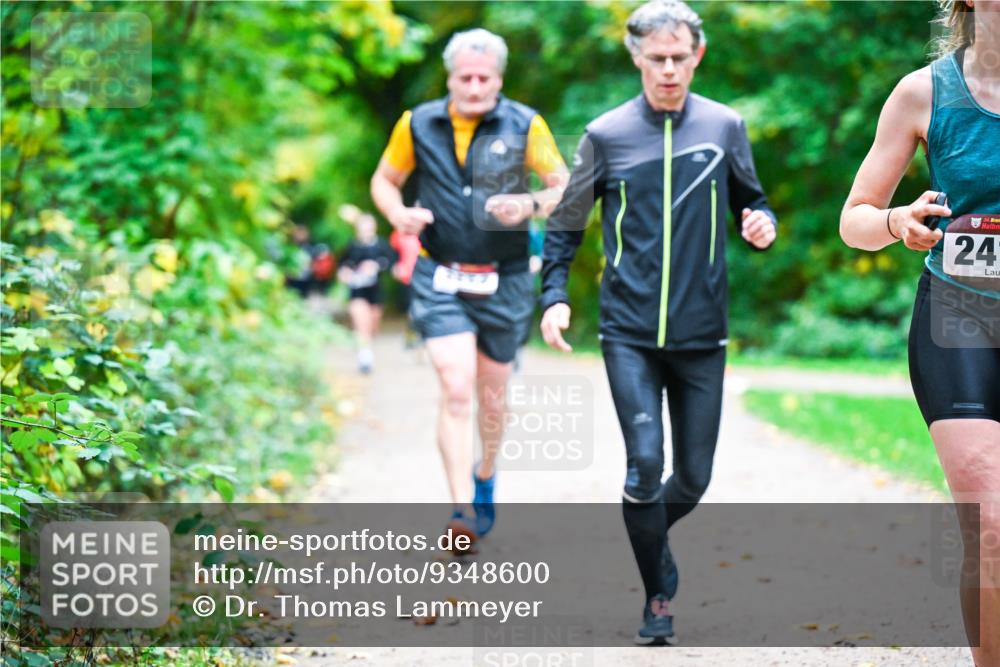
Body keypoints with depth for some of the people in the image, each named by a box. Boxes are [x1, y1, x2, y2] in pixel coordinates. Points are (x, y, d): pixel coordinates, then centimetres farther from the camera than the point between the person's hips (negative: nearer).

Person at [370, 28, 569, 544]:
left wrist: (530, 205, -21)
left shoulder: (525, 125, -4)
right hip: (440, 281, -1)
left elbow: (567, 190, -1)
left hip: (504, 283, 1)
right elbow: (384, 180, 13)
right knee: (457, 391, -16)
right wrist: (398, 214, -9)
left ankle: (485, 478, 41)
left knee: (492, 398, 13)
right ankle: (462, 509, -17)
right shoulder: (418, 125, 0)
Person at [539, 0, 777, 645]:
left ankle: (646, 538, 38)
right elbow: (566, 225, 8)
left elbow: (751, 199, 15)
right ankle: (659, 596, 5)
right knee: (646, 462, -13)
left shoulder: (724, 126, 2)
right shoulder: (607, 135, -1)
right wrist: (554, 296, -4)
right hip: (630, 333, -2)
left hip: (702, 336, 2)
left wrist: (763, 223, -8)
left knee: (694, 477, 6)